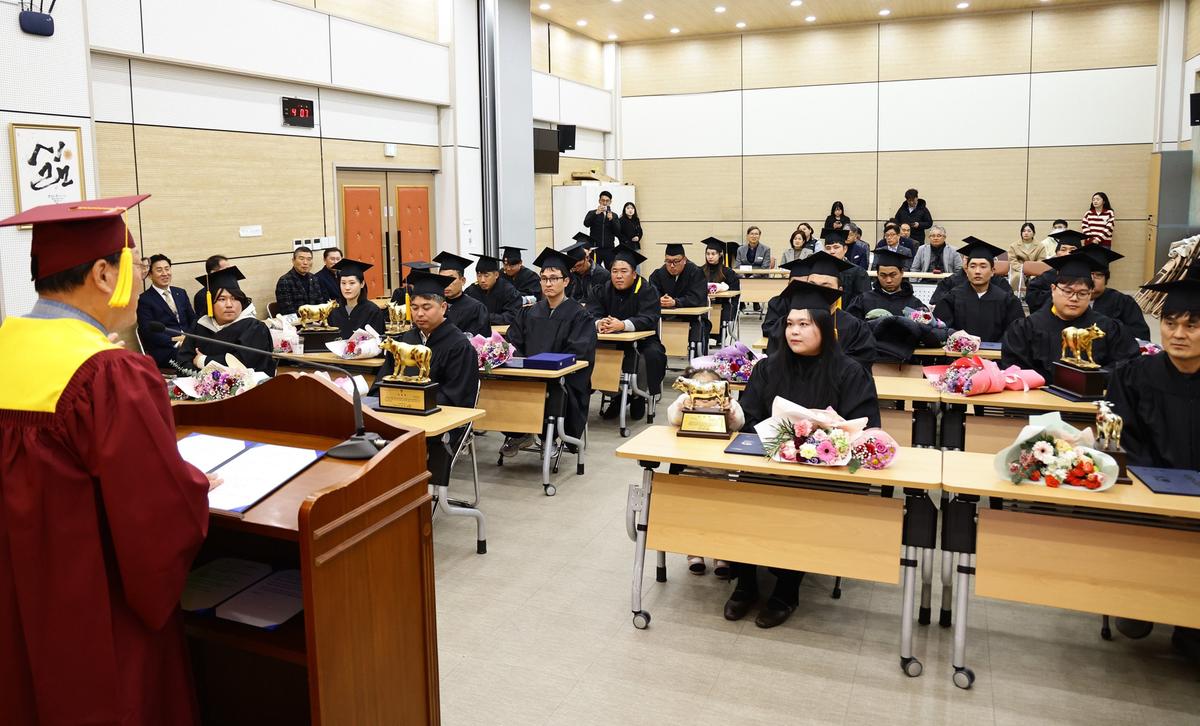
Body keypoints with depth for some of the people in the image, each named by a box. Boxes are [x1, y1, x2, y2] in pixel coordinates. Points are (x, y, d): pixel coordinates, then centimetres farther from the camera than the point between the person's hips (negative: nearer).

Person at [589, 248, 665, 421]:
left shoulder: (647, 290, -10)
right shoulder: (604, 289, 1)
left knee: (653, 355, -34)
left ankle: (639, 397, -7)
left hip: (641, 340, -3)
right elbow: (591, 313, -8)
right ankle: (616, 397, -4)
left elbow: (648, 319, -24)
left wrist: (622, 325, -41)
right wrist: (599, 323, -34)